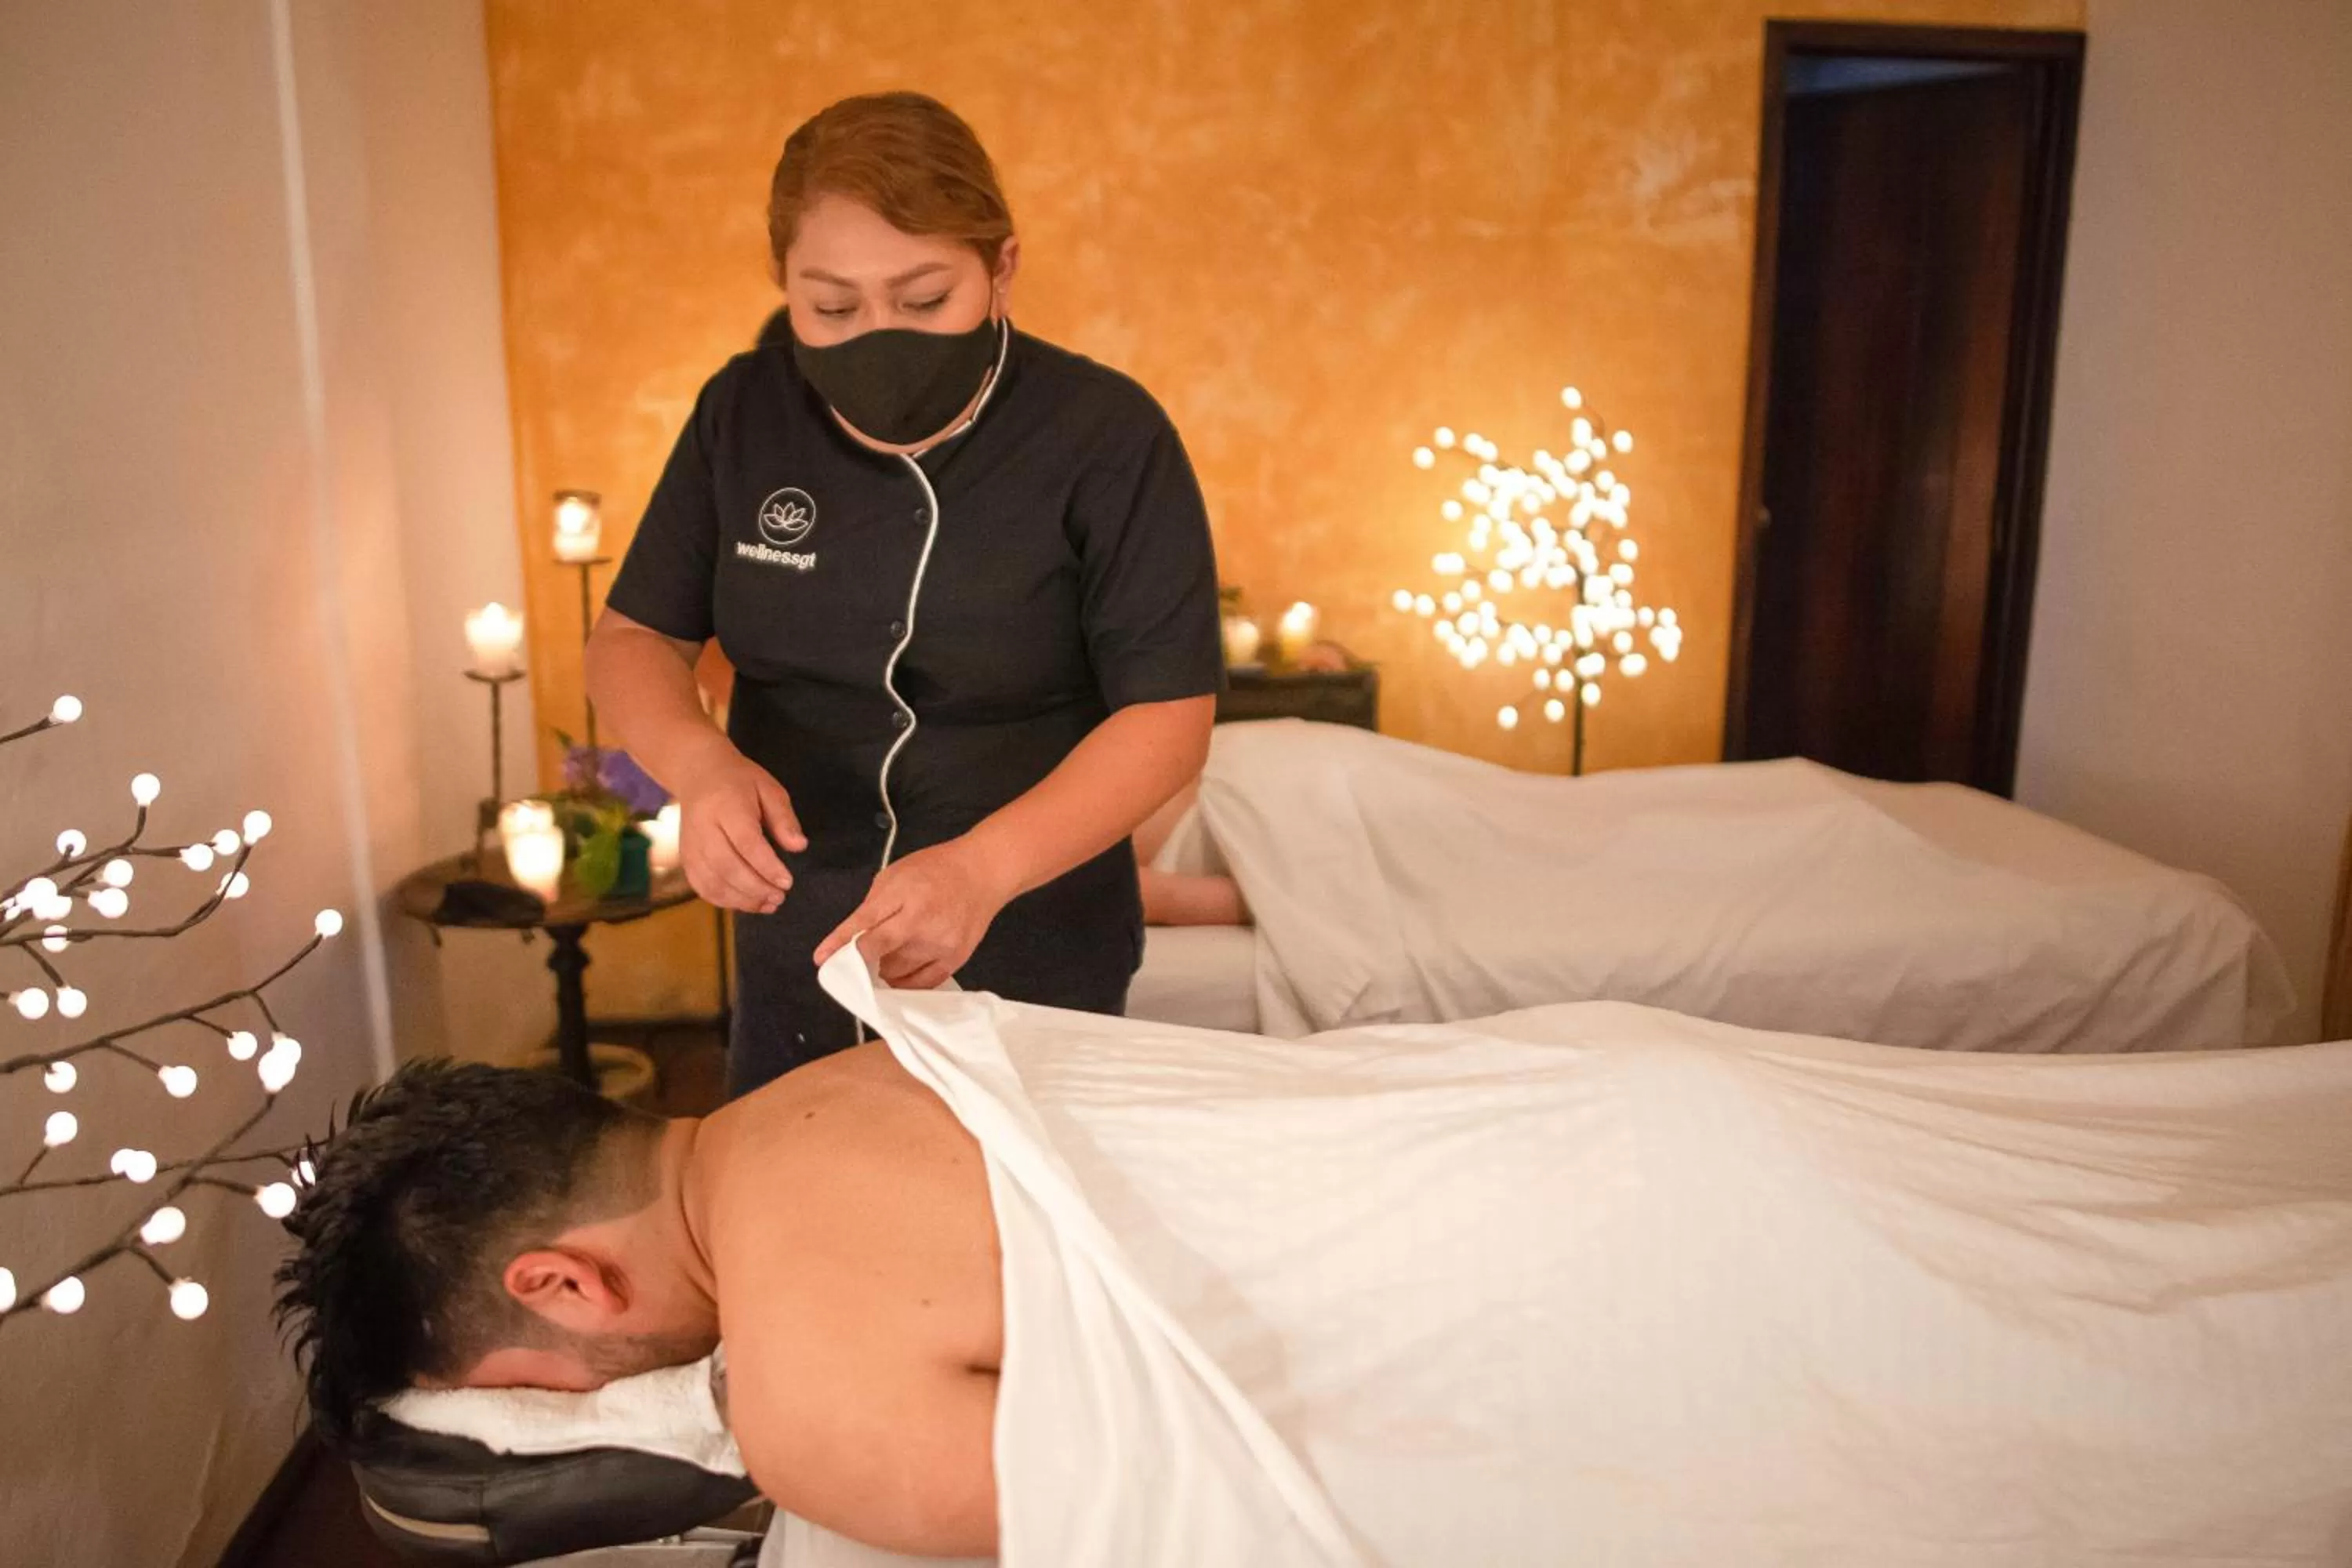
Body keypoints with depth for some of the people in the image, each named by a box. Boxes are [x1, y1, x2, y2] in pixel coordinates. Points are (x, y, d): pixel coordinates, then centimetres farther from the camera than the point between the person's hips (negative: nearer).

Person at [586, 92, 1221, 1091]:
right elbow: (633, 639, 2)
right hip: (796, 968, 4)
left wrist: (985, 868, -33)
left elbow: (1168, 718, -17)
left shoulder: (1106, 436, -15)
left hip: (1034, 977, -3)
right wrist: (699, 761, -21)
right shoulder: (744, 413, -3)